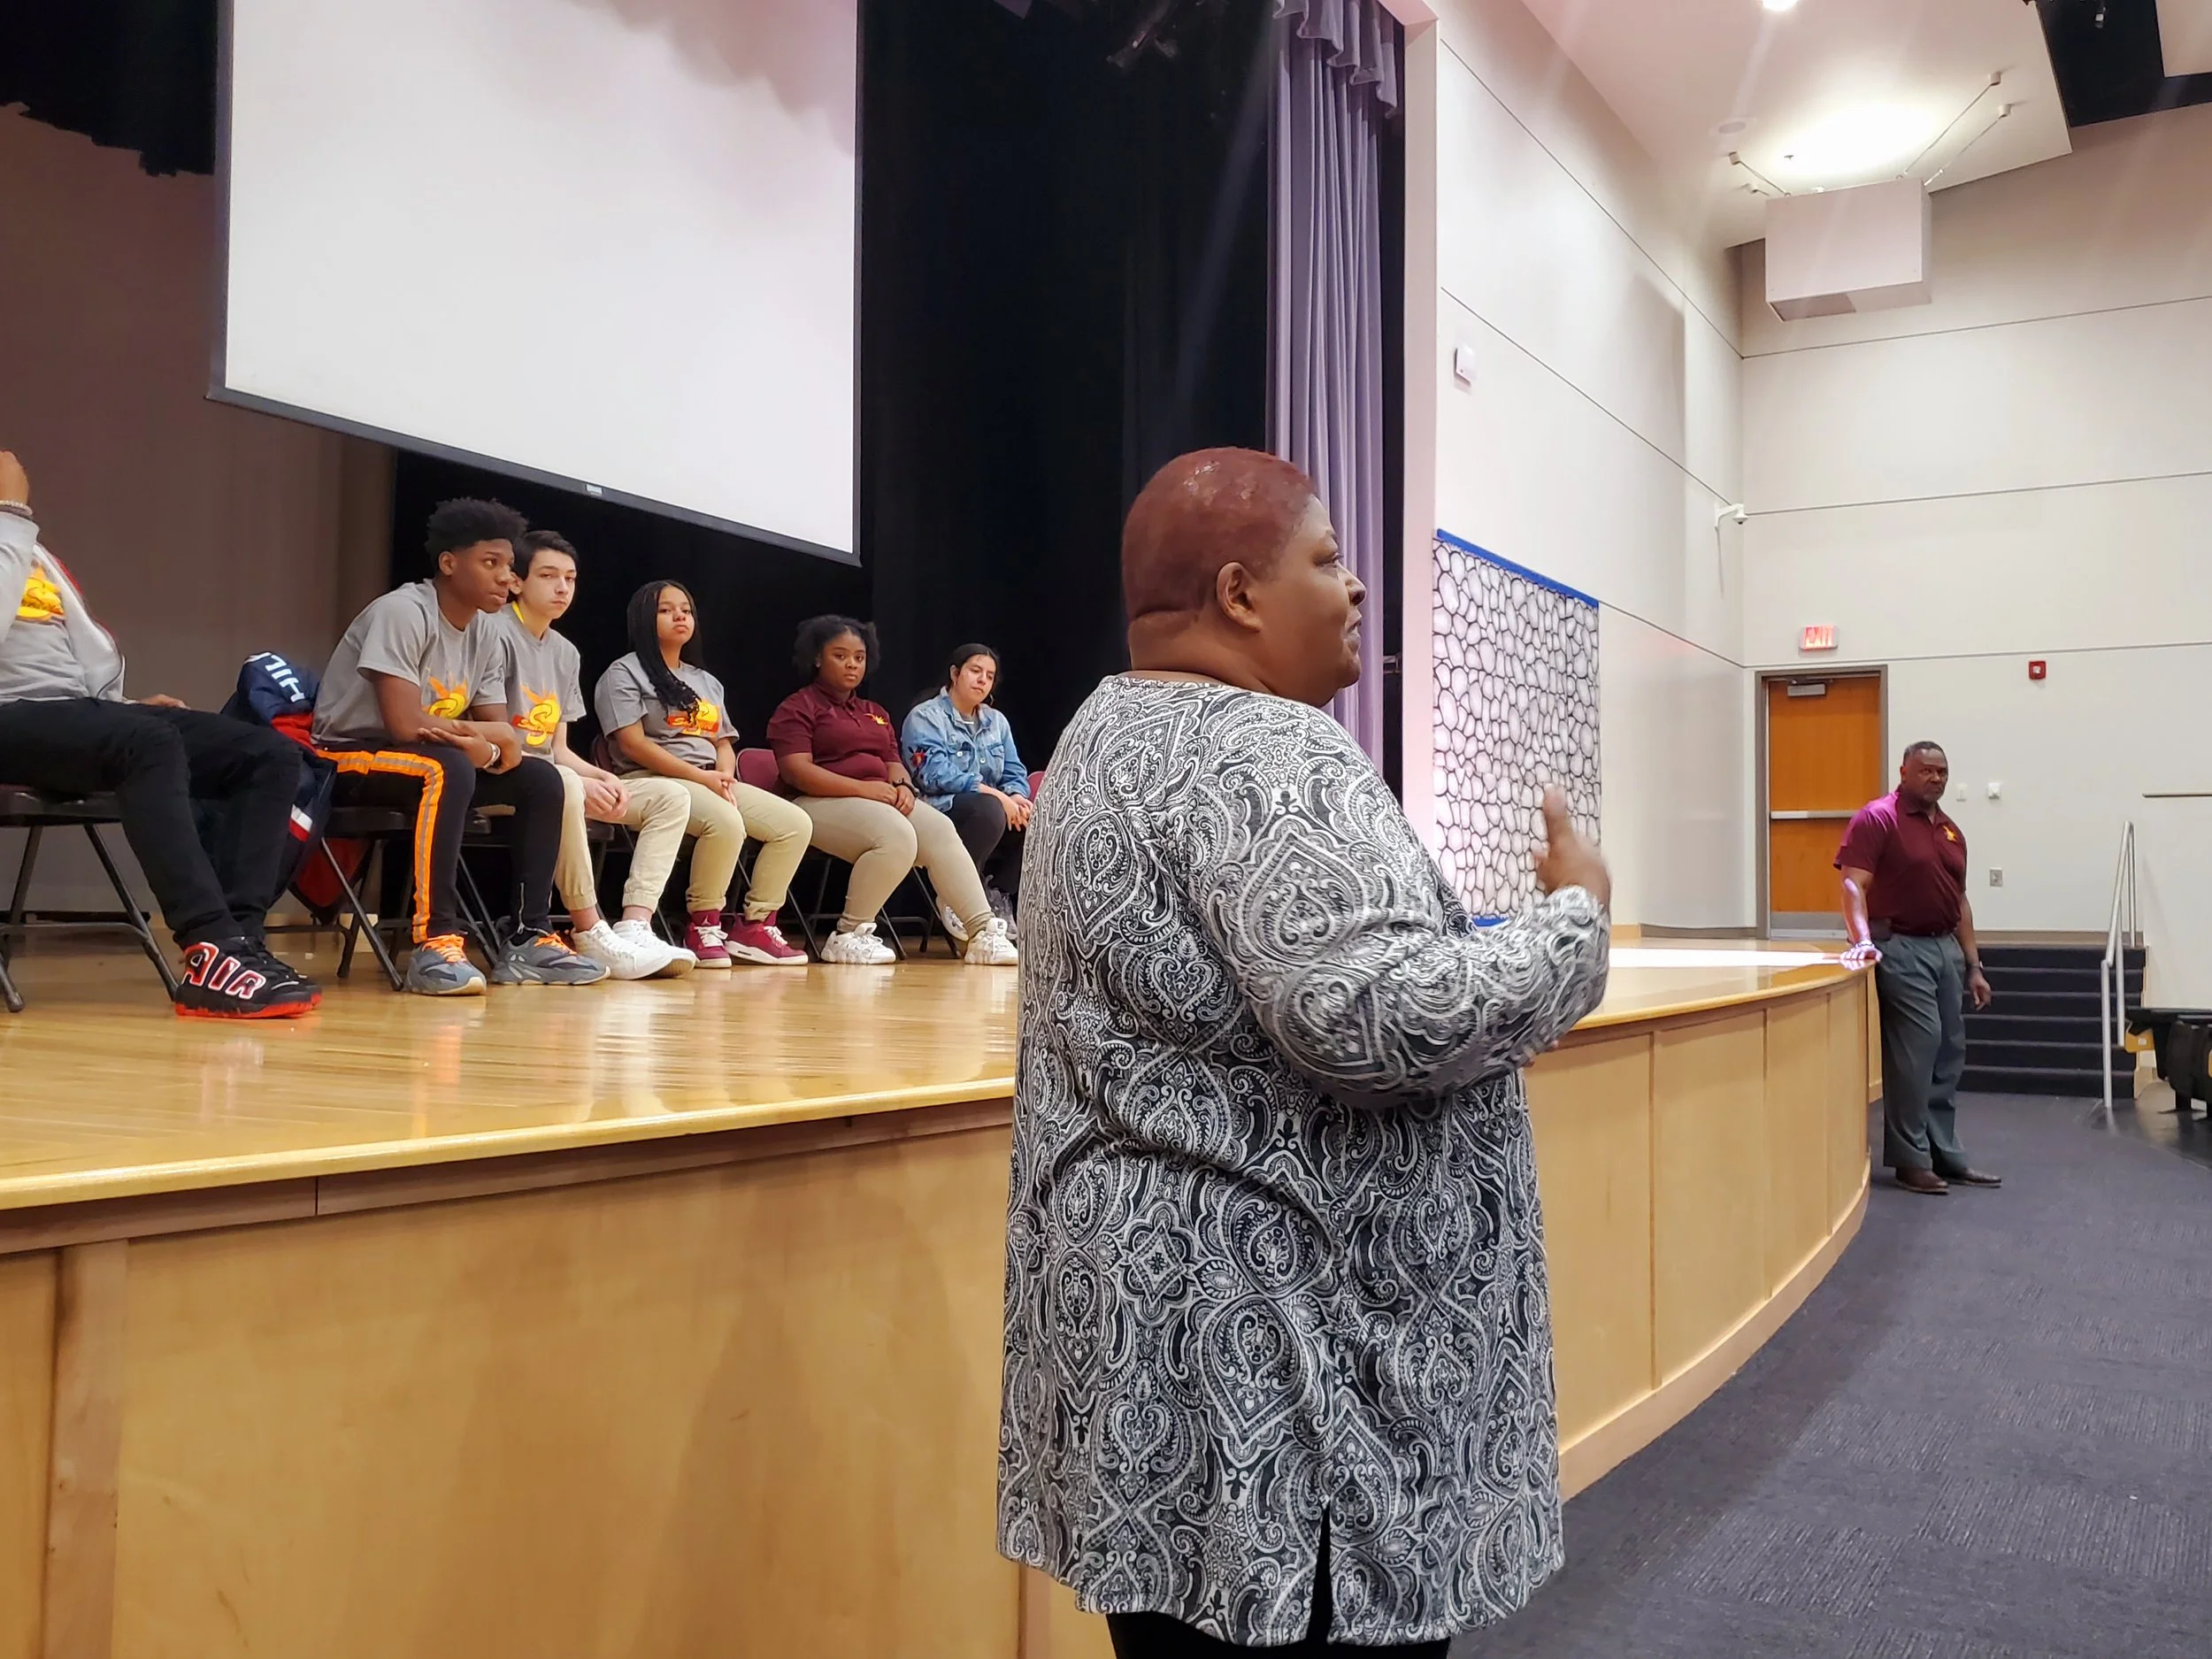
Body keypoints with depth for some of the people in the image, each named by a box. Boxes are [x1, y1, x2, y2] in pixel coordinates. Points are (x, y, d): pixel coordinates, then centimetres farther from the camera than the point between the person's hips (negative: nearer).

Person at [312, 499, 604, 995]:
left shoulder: (483, 632, 4)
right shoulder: (403, 612, -20)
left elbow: (506, 739, 0)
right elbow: (406, 726, -29)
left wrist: (489, 749, -24)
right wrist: (484, 735, -14)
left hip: (431, 764, 8)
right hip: (349, 758, -8)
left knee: (540, 781, -4)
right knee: (449, 769, -36)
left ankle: (528, 939, -5)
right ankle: (435, 943, -35)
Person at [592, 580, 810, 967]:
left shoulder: (707, 682, 25)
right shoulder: (624, 673, 2)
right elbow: (633, 744, -10)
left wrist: (725, 774, -7)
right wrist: (703, 778, -17)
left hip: (716, 782, 7)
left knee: (795, 823, -12)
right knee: (726, 822, -36)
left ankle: (755, 924, -7)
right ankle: (703, 926, -21)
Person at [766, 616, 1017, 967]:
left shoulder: (875, 713, 28)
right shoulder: (797, 708, 3)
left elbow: (894, 762, 21)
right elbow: (796, 771, -11)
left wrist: (902, 785, -5)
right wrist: (862, 788, -20)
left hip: (884, 799, 7)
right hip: (823, 804, -7)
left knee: (941, 828, -20)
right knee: (898, 835, -34)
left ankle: (983, 933, -29)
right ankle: (848, 935, -24)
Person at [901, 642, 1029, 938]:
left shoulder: (996, 721, 19)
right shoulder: (925, 717, -2)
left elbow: (1015, 773, 12)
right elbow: (936, 774, -17)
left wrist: (1016, 798, -15)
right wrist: (996, 796, -23)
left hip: (993, 808, 6)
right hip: (939, 811, -6)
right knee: (988, 809, -37)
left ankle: (999, 898, -6)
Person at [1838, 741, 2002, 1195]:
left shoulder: (1951, 830, 15)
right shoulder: (1876, 818, -8)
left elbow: (1959, 902, 19)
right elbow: (1853, 884, -17)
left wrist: (1974, 966, 15)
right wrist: (1863, 940, -32)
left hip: (1946, 948, 8)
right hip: (1901, 949, -8)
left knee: (1948, 1056, 11)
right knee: (1914, 1053, -10)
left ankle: (1945, 1155, 20)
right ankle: (1911, 1160, -1)